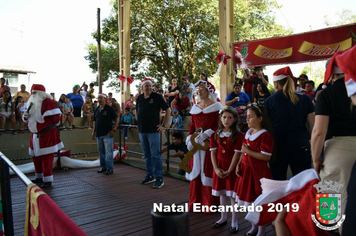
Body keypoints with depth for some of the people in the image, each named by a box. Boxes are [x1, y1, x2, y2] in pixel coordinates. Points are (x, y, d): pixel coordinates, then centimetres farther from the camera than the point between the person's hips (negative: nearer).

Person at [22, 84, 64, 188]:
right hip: (35, 135, 9)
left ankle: (48, 180, 3)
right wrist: (25, 117, 2)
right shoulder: (33, 103, 14)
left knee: (46, 158, -6)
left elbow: (56, 116, -18)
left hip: (47, 135, -9)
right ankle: (39, 177, 33)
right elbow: (30, 119, 23)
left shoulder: (47, 102, -14)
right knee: (36, 157, 17)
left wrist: (51, 125, -5)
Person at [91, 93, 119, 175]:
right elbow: (94, 121, 20)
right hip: (98, 134, 7)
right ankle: (103, 167, 25)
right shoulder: (96, 110, 14)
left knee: (108, 151, -6)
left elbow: (116, 119, -4)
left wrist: (114, 130, -12)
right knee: (101, 151, 13)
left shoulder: (109, 109, -4)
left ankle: (110, 168, 1)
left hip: (107, 134, -6)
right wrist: (93, 132, 14)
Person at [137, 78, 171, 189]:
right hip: (142, 131, 5)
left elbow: (168, 110, -1)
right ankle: (150, 175, 24)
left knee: (155, 155, -5)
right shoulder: (139, 98, 11)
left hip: (153, 130, -5)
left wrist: (163, 125, -6)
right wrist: (140, 124, 12)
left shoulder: (156, 97, -3)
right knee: (147, 155, 13)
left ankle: (159, 178, 2)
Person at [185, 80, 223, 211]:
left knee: (208, 171, -2)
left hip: (210, 142, -5)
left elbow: (218, 126, -9)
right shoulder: (195, 107, 14)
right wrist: (189, 139, 0)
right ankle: (195, 202, 22)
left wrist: (205, 135, -19)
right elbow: (192, 126, 14)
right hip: (196, 144, 5)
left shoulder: (216, 106, -3)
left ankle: (211, 204, 12)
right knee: (196, 170, 9)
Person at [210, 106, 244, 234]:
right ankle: (223, 218, 32)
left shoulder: (238, 135, -7)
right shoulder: (216, 134, 4)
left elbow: (237, 154, -10)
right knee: (222, 193, 15)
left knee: (232, 194, 3)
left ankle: (234, 221, 18)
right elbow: (213, 152, 2)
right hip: (219, 168, 4)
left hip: (232, 168, -4)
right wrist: (216, 168, -7)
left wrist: (229, 170, -13)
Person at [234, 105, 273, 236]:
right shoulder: (247, 133, 9)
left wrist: (248, 151, -20)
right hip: (246, 171, 8)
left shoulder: (265, 135, -16)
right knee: (249, 200, 18)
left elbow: (266, 157, -22)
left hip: (259, 172, -8)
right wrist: (239, 165, 3)